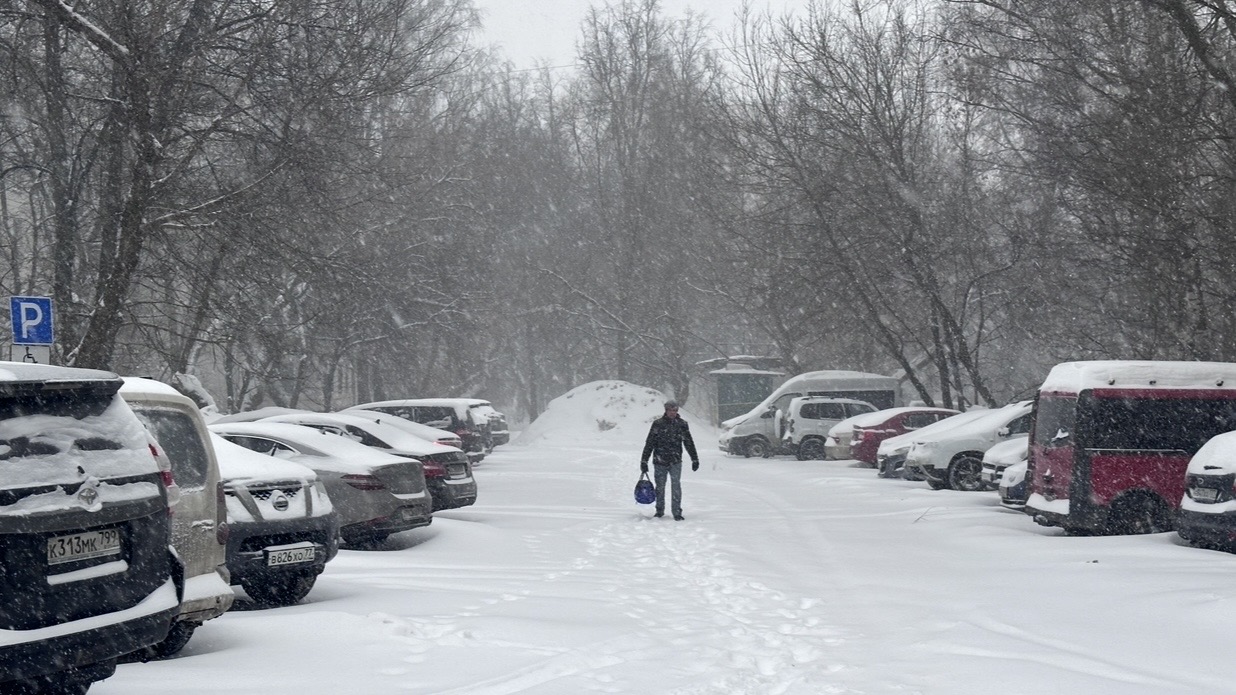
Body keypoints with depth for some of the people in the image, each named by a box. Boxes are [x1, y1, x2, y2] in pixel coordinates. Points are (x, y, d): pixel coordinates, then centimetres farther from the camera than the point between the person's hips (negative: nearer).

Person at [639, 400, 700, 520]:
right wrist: (644, 461, -3)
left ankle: (677, 512, -4)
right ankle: (659, 511, 22)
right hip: (660, 461, 0)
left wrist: (695, 460, 13)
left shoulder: (682, 424, 4)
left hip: (675, 462, 0)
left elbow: (689, 443, 13)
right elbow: (649, 443, 0)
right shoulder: (657, 424, -1)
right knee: (660, 487, 8)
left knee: (676, 486, -9)